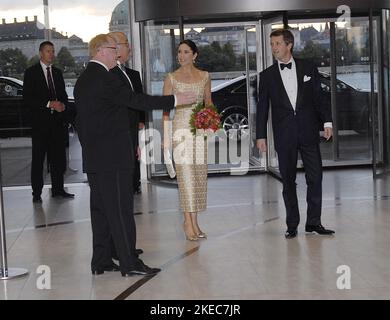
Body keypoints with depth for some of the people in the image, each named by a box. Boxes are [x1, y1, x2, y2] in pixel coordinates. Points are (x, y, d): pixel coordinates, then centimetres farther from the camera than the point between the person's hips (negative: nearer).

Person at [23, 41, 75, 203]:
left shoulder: (57, 72, 16)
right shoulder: (31, 72, -1)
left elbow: (63, 94, 19)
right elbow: (27, 98, -8)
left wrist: (62, 104, -4)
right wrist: (49, 104, -16)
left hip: (57, 120, 5)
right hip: (40, 121, -5)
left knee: (58, 156, 6)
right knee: (38, 158, -2)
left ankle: (58, 189, 15)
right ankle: (37, 193, 2)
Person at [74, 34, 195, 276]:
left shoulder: (83, 80, 15)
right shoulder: (105, 78, -14)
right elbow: (136, 100, -18)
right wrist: (175, 100, -15)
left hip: (93, 157, 10)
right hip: (113, 156, -9)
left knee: (101, 208, 11)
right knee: (120, 209, -6)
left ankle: (101, 261, 15)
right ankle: (129, 263, -2)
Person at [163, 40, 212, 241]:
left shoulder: (204, 76, 10)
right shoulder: (171, 78, 2)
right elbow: (166, 108, 0)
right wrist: (166, 137, -6)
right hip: (181, 128, -3)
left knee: (199, 175, 3)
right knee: (185, 174, -9)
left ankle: (193, 222, 10)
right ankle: (189, 222, -5)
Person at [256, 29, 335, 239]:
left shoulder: (308, 69, 7)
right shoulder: (267, 75, 6)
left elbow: (319, 97, 8)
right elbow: (262, 107, 6)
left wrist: (327, 121, -2)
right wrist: (261, 136, 2)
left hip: (308, 132, 0)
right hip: (284, 136, 0)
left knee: (315, 177, -1)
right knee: (288, 181, 4)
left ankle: (313, 222, 10)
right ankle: (292, 225, 12)